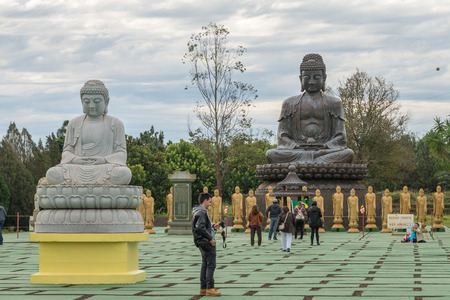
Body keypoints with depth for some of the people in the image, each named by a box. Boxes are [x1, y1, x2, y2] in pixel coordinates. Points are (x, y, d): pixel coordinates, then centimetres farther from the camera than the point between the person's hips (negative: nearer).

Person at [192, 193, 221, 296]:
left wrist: (213, 226, 14)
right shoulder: (201, 212, -15)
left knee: (205, 265, 12)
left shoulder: (198, 212, 17)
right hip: (206, 242, -10)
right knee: (211, 265, -8)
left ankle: (203, 288, 14)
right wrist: (210, 238, -19)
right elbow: (201, 228, -24)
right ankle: (210, 288, -9)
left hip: (202, 243, 10)